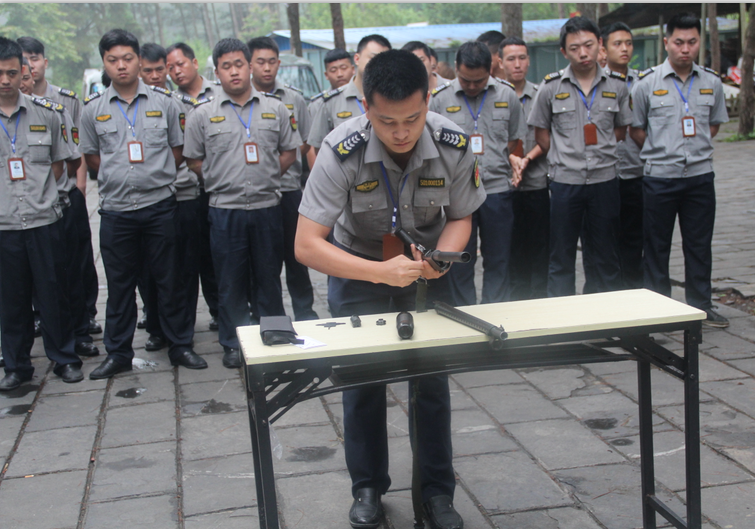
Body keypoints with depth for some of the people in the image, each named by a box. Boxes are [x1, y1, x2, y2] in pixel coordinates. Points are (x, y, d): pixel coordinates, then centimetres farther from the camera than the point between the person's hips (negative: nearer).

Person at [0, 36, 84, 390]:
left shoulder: (47, 113, 4)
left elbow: (61, 161, 13)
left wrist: (39, 192, 4)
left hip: (43, 220, 0)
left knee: (53, 294, 7)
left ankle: (64, 358, 21)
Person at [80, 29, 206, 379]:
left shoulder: (164, 102, 2)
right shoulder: (93, 108, 3)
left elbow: (178, 150, 9)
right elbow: (92, 157, 11)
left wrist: (155, 176, 1)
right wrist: (120, 177, 4)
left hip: (159, 205, -1)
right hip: (116, 209, 1)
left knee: (169, 280, 7)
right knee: (119, 284, 8)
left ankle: (180, 346, 19)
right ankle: (118, 354, 19)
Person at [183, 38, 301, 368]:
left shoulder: (275, 109, 7)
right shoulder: (203, 115, 3)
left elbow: (289, 152, 12)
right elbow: (194, 161, 7)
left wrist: (267, 177, 3)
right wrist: (223, 180, 1)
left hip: (267, 207, 1)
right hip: (225, 209, -1)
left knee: (269, 278, 10)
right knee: (230, 282, 6)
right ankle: (233, 343, 18)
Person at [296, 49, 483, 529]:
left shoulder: (454, 146, -23)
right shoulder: (342, 152, -31)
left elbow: (460, 217, -5)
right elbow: (307, 246, -31)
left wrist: (441, 256, -27)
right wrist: (382, 272, -41)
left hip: (425, 267, 2)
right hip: (358, 268, -1)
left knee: (433, 377, 0)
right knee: (363, 379, -1)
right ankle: (368, 489, 19)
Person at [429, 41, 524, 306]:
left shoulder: (507, 95, 5)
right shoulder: (439, 98, 0)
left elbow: (513, 142, 13)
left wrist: (515, 168, 1)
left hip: (498, 188, 2)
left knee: (498, 261, 8)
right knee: (459, 262, 5)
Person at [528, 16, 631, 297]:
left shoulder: (616, 85, 3)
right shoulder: (551, 87, -1)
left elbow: (621, 129, 13)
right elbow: (541, 133, 7)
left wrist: (599, 150, 2)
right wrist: (564, 156, -1)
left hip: (604, 179, 1)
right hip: (565, 180, -1)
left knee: (606, 255, 9)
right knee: (562, 256, 4)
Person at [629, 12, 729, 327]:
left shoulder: (711, 82, 5)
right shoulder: (646, 83, -4)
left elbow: (715, 123, 17)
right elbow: (635, 129, 3)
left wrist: (696, 147, 6)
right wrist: (660, 152, 1)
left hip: (700, 175, 3)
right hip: (660, 177, -2)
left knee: (699, 244, 8)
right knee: (657, 245, 5)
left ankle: (701, 305, 20)